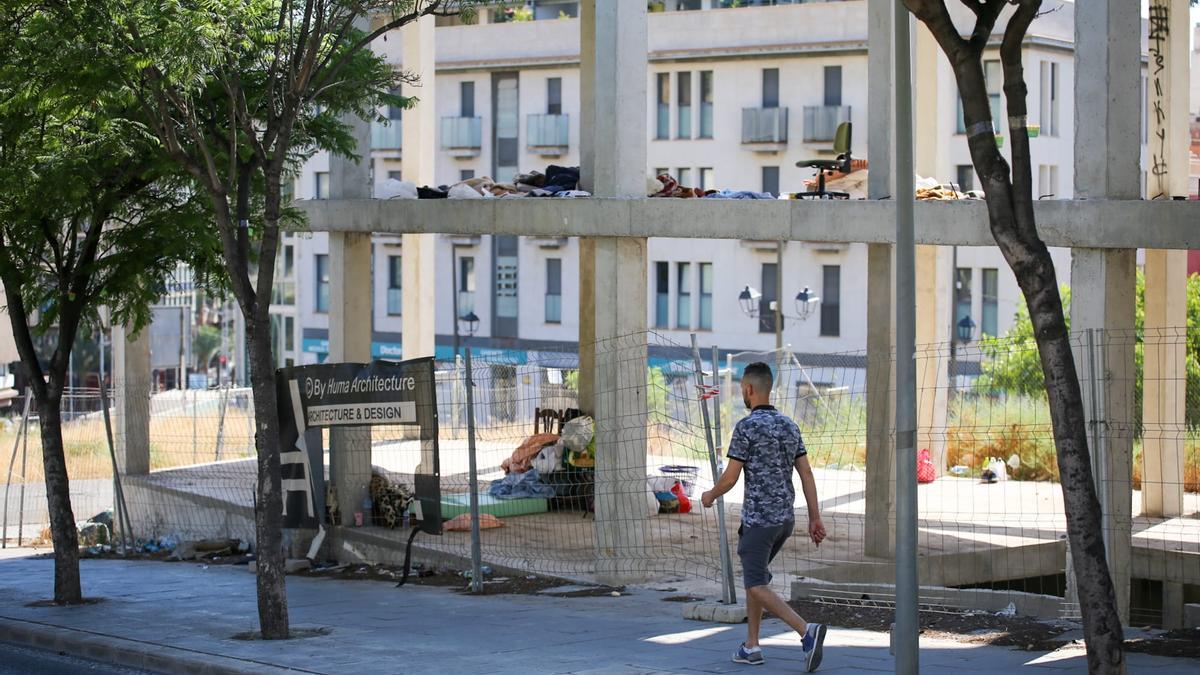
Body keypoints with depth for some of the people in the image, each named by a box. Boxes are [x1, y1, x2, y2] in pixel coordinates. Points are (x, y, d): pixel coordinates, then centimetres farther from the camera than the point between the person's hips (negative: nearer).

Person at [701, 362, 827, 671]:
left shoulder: (747, 427, -13)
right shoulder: (789, 426, 9)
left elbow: (730, 477, -12)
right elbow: (806, 473, 6)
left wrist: (710, 496, 9)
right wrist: (815, 518, 7)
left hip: (759, 518, -8)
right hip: (786, 518, 8)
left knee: (757, 586, -7)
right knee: (753, 575, 21)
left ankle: (807, 631, -26)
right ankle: (751, 646, 20)